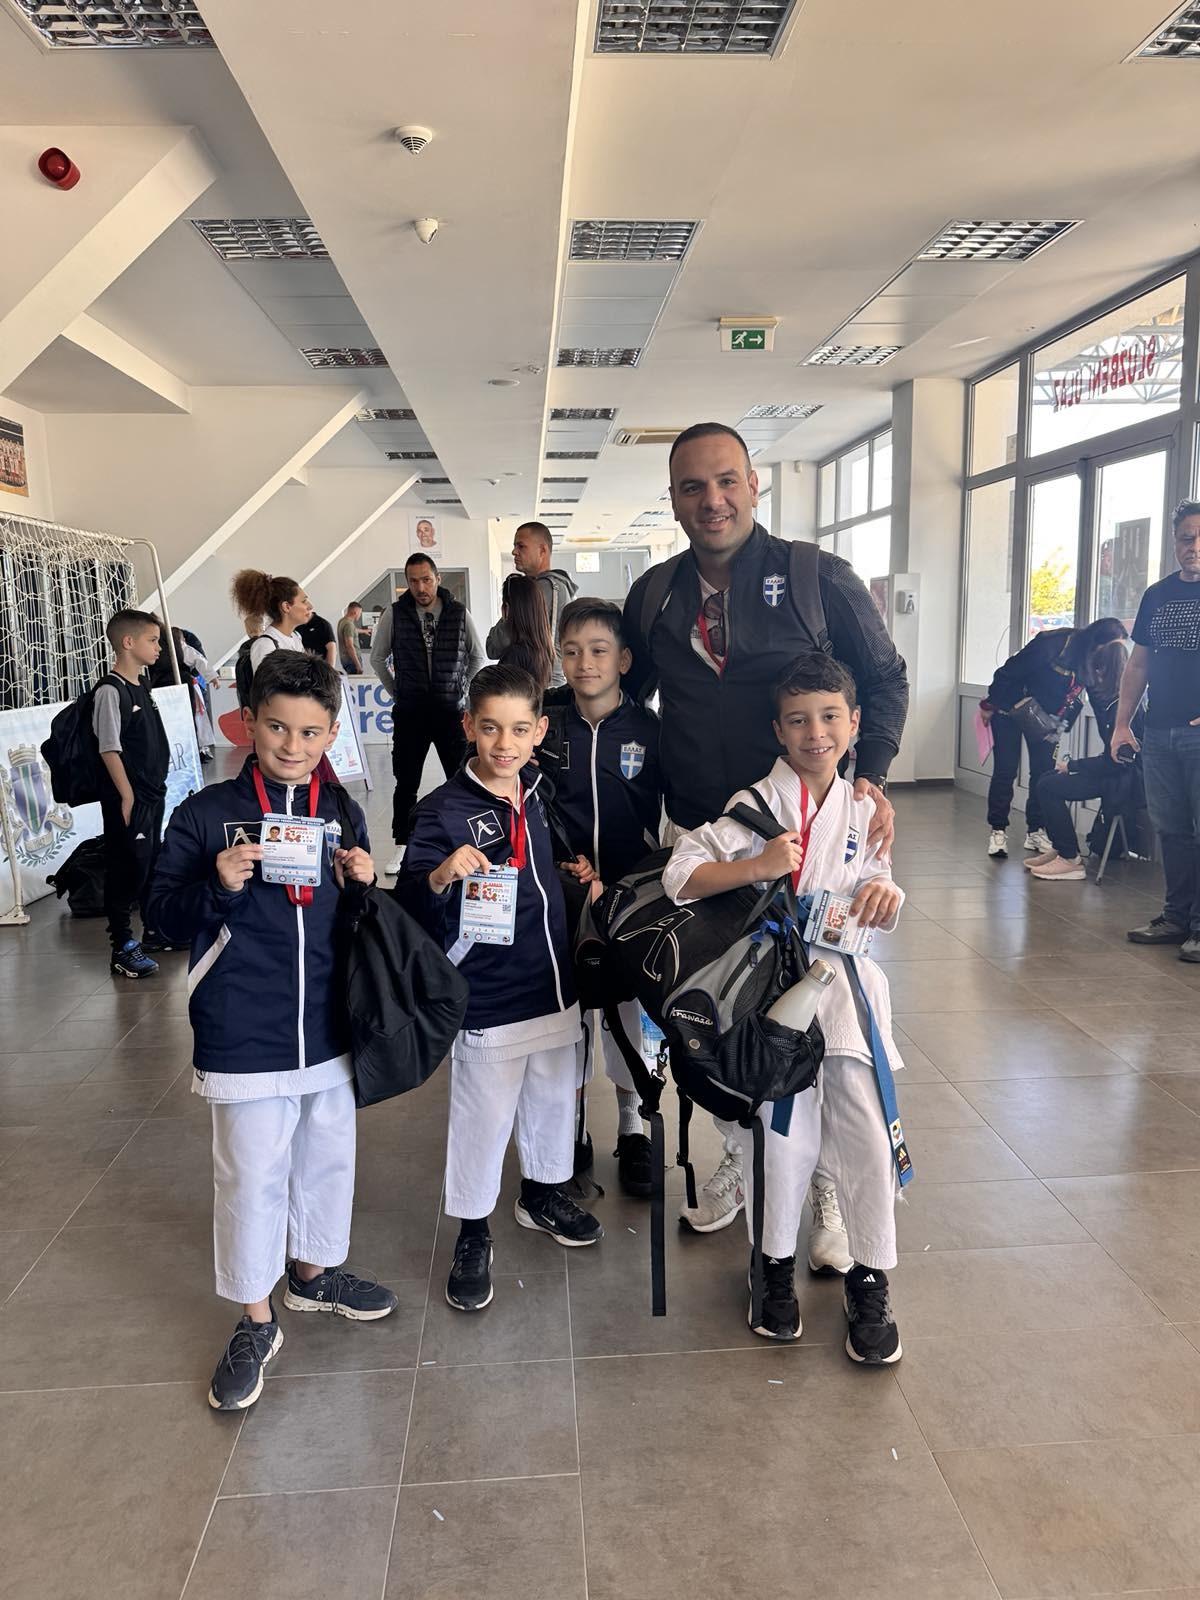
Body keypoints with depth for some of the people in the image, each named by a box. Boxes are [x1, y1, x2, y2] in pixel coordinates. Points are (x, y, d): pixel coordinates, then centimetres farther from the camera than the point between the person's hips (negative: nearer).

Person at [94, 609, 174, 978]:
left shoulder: (141, 686, 12)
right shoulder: (110, 691, -15)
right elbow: (109, 749, -18)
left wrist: (157, 788, 18)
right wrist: (127, 796, -18)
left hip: (153, 794, 9)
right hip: (128, 799, -9)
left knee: (152, 862, 18)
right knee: (127, 868, -3)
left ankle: (154, 931, 31)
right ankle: (122, 948, 5)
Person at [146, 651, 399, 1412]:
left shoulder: (344, 814, 4)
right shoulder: (205, 813, -8)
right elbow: (166, 910, -4)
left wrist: (365, 883, -8)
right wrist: (219, 886, -23)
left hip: (330, 1027, 4)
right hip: (243, 1036, -4)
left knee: (328, 1156, 19)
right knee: (251, 1176, 5)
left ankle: (314, 1270, 42)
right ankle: (256, 1320, 24)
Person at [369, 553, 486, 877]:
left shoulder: (459, 613, -1)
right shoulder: (394, 615, -1)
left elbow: (477, 657, 14)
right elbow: (378, 658, 13)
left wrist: (461, 690, 11)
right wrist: (396, 692, 11)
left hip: (451, 710, 0)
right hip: (409, 712, 0)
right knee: (406, 783, 6)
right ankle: (402, 847, 17)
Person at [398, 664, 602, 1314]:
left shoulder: (541, 790, 2)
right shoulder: (443, 809, -16)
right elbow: (411, 907, -21)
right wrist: (439, 876, -40)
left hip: (553, 985, 6)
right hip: (486, 999, -6)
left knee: (553, 1099, 22)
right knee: (483, 1118, 7)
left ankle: (542, 1192, 46)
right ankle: (472, 1234, 28)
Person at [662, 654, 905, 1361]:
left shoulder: (862, 809, 10)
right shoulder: (758, 804, -5)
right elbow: (680, 876, -10)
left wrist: (885, 893, -5)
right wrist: (761, 865, -20)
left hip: (845, 974, 4)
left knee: (866, 1129, -1)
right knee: (788, 1130, -4)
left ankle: (871, 1281, 19)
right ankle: (778, 1266, 23)